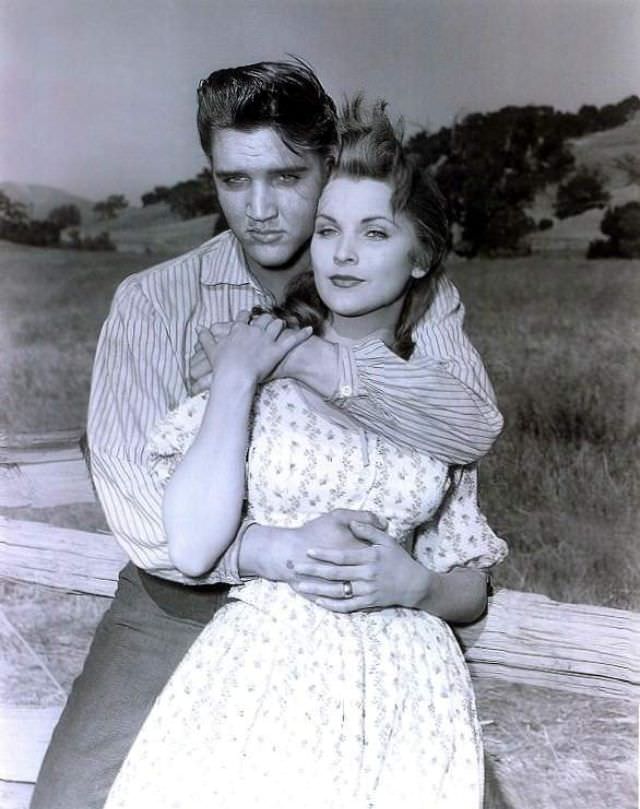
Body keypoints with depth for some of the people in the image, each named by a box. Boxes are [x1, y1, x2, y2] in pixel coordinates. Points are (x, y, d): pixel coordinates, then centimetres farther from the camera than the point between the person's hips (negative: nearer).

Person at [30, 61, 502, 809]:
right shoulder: (154, 300, -1)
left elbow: (472, 427, -17)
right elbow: (128, 480, -12)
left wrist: (299, 355, -23)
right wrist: (272, 551, -27)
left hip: (350, 608, 1)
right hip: (185, 600, 0)